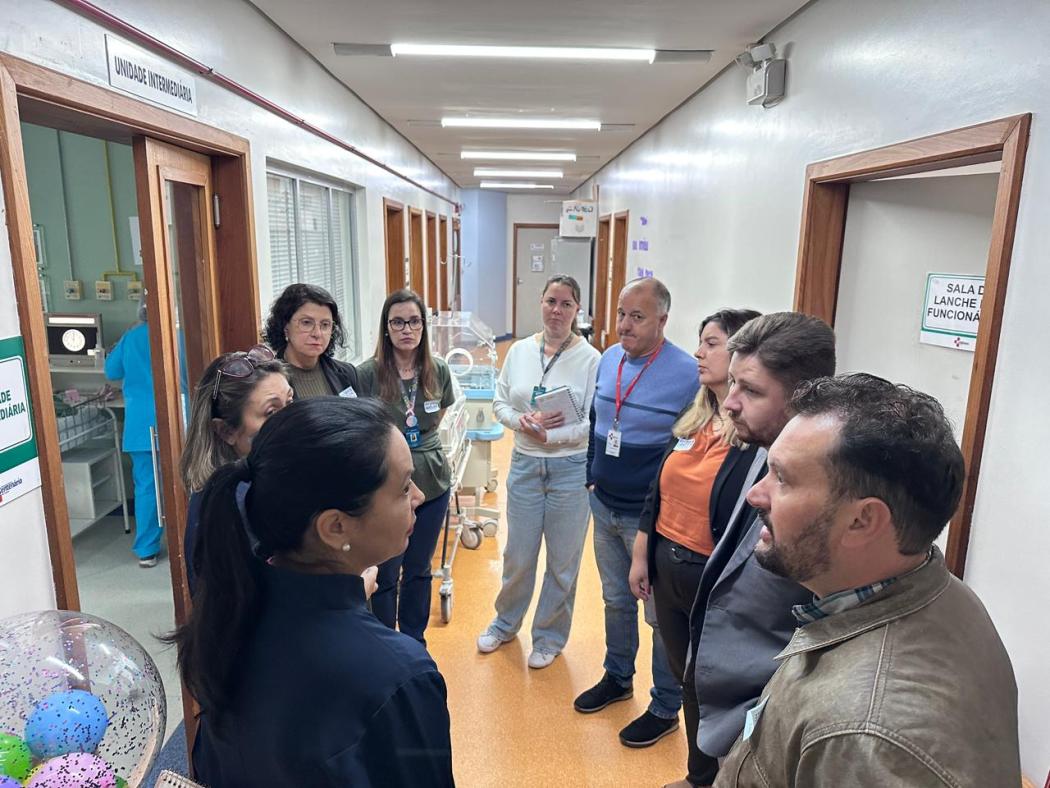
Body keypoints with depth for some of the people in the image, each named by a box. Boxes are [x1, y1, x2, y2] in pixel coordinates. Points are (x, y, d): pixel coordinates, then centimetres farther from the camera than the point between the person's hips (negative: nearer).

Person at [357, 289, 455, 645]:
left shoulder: (438, 370, -3)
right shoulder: (368, 373, -14)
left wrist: (419, 443, 8)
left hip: (432, 483, 3)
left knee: (419, 570, 18)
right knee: (385, 576, 10)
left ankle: (414, 641, 39)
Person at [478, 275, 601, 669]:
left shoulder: (591, 359, -11)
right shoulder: (519, 351, 2)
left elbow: (593, 424, -13)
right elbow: (500, 404, 6)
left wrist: (548, 435, -19)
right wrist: (523, 421, -13)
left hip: (571, 469, -3)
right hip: (524, 464, 3)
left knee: (562, 561, 12)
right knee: (518, 555, 16)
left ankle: (549, 637, 34)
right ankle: (505, 622, 42)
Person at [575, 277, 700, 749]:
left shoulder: (686, 373, -19)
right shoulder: (609, 359, 2)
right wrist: (592, 475, 13)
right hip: (604, 507, 6)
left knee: (662, 615, 11)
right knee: (616, 600, 23)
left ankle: (666, 708, 30)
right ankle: (617, 678, 44)